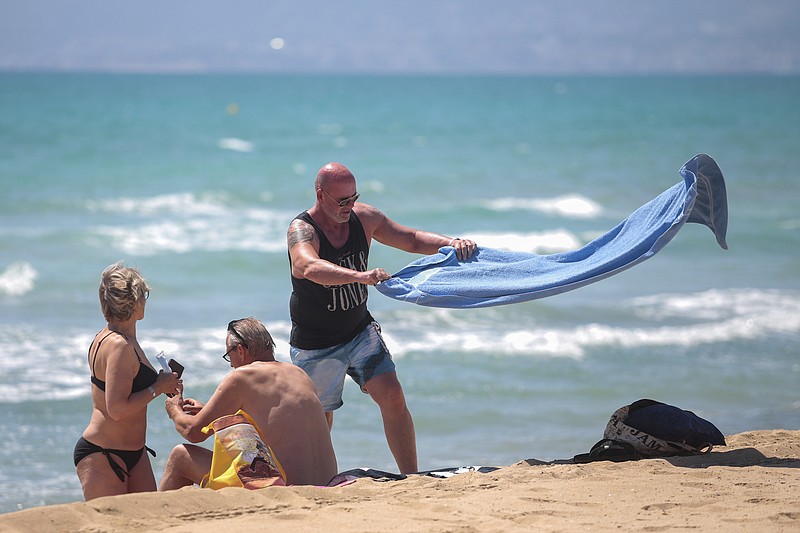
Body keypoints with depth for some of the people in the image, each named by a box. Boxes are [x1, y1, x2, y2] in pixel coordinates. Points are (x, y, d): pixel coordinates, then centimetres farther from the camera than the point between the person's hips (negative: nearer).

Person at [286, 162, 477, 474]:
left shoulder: (363, 217, -5)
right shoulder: (301, 231, -24)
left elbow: (412, 240, 5)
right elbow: (310, 268, -46)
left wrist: (451, 243, -16)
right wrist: (360, 276, -62)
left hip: (360, 330, 5)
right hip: (315, 346, -4)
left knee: (393, 398, -9)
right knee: (319, 423, 5)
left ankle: (411, 478, -5)